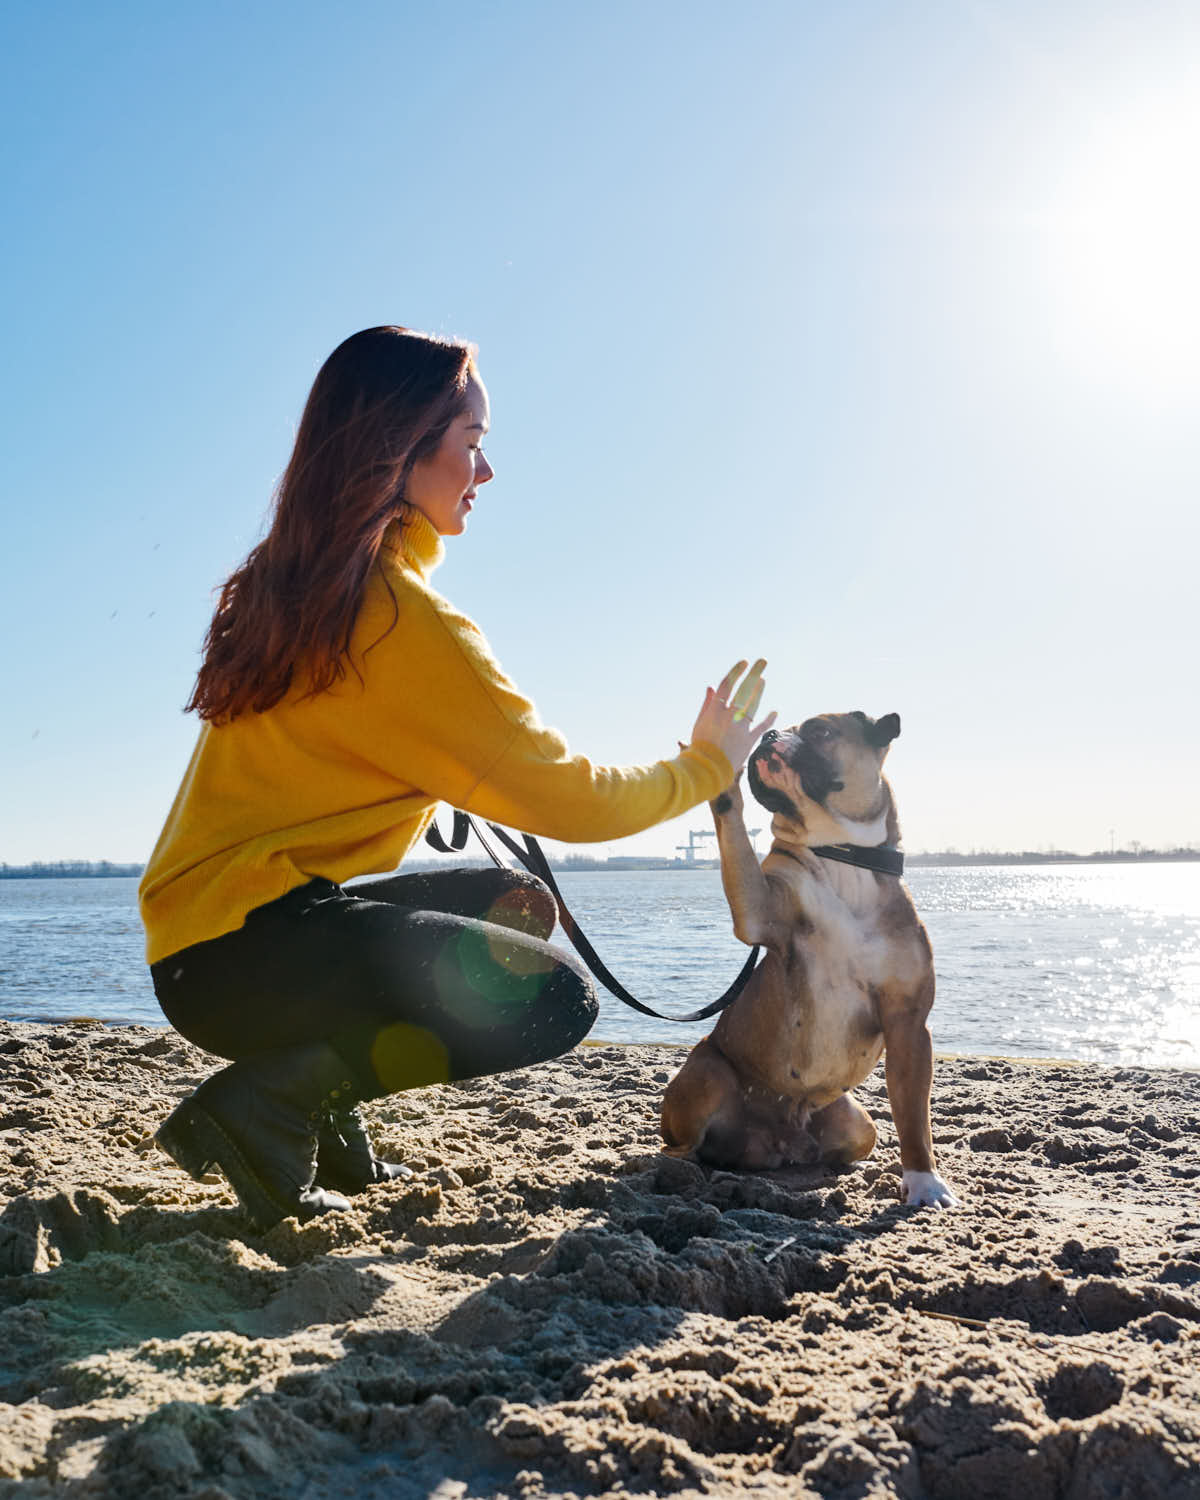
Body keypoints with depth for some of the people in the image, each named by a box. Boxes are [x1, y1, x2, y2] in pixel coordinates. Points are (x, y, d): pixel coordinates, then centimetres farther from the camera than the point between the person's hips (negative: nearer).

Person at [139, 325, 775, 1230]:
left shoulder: (293, 584, 12)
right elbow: (568, 798, -11)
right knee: (555, 997, -17)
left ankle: (325, 1125, 12)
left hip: (203, 928, 10)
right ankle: (265, 1102, -8)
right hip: (240, 952, -10)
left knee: (520, 904, 18)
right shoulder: (403, 620, -17)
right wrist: (706, 764, 4)